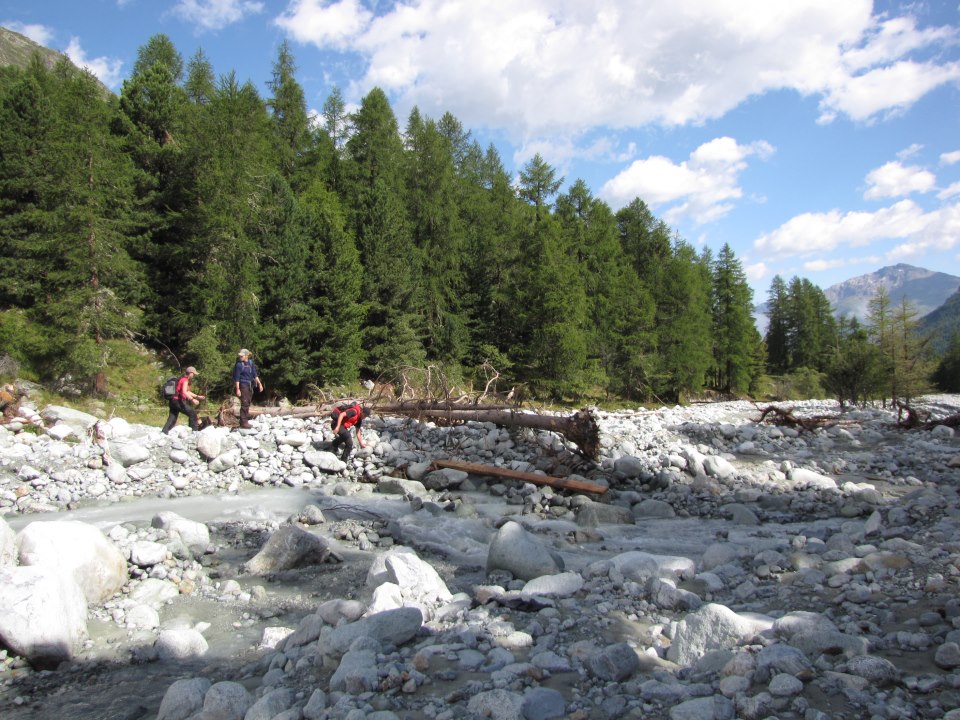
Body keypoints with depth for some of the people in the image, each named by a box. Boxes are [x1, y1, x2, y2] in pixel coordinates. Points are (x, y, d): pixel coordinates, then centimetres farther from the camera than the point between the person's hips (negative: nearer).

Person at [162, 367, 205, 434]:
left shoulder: (182, 379, 21)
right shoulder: (185, 380, -9)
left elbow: (187, 392, 31)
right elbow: (184, 392, -24)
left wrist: (198, 396, 29)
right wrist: (192, 399, -28)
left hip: (173, 401, 9)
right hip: (178, 401, -9)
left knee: (172, 418, 11)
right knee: (192, 413, -4)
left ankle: (164, 432, 7)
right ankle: (195, 430, -5)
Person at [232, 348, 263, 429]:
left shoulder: (251, 363, 7)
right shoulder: (239, 364, -10)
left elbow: (255, 374, 14)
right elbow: (237, 378, -12)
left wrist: (259, 383, 9)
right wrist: (237, 389, -16)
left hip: (250, 386, 7)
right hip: (243, 385, -7)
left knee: (248, 404, 11)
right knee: (244, 404, -9)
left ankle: (245, 421, 20)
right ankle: (243, 422, -5)